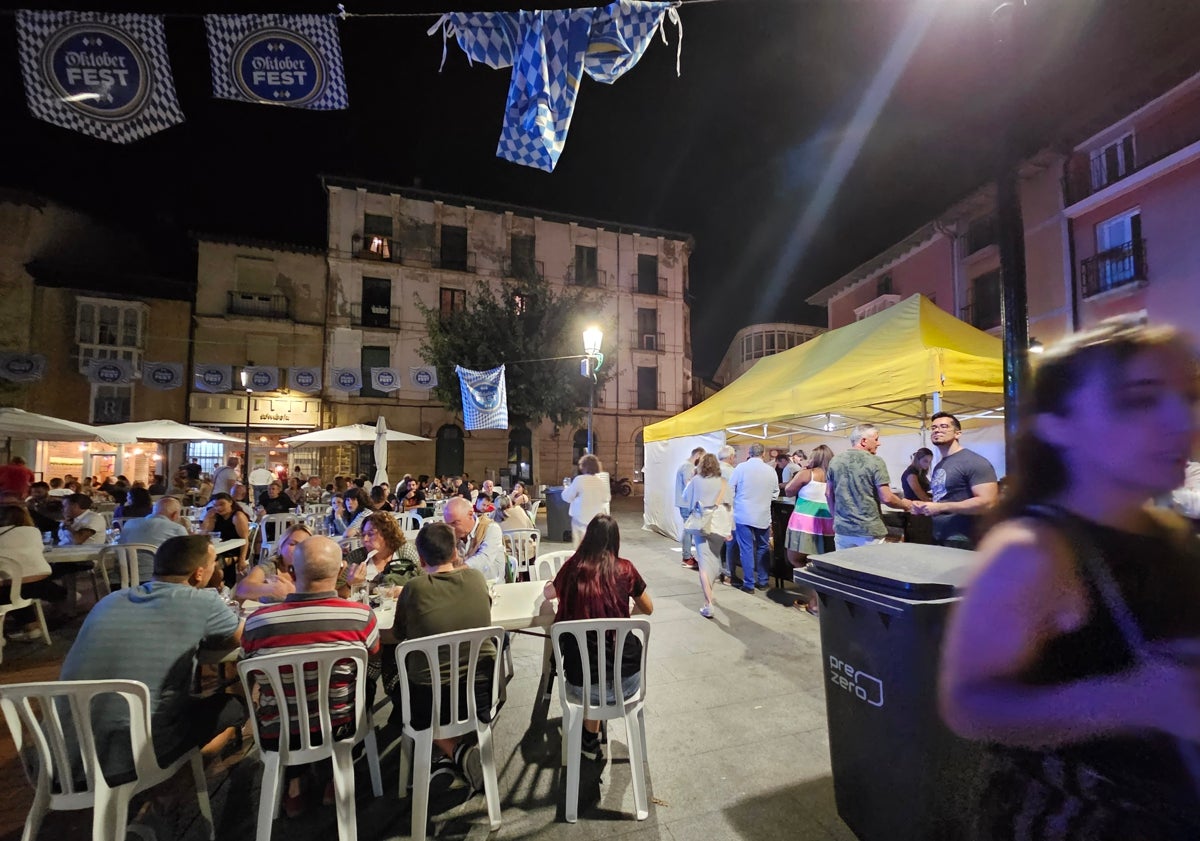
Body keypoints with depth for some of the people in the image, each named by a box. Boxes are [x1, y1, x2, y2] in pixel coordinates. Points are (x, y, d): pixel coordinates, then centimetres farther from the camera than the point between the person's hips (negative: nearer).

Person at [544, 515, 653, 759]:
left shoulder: (573, 567, -2)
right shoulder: (625, 568, -3)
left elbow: (547, 594, 20)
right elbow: (648, 609, 14)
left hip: (582, 684, 1)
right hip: (627, 680, 0)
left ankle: (591, 739, 39)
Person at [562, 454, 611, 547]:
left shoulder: (579, 480, -13)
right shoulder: (602, 481, -2)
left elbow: (567, 497, -4)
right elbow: (607, 499, 12)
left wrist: (566, 488, 16)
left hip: (581, 519, -3)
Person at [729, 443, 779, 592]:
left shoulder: (741, 467, -10)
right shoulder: (771, 470, -1)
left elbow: (730, 490, -5)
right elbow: (775, 493, 9)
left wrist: (731, 506, 11)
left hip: (743, 515, -3)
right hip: (763, 515, 3)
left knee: (746, 549, 2)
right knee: (763, 548, 16)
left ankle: (749, 584, 6)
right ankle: (763, 581, 24)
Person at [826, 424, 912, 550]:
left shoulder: (835, 460, 3)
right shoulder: (875, 462, -10)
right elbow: (886, 498, -12)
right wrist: (905, 504, 8)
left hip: (842, 529, 4)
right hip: (870, 530, -4)